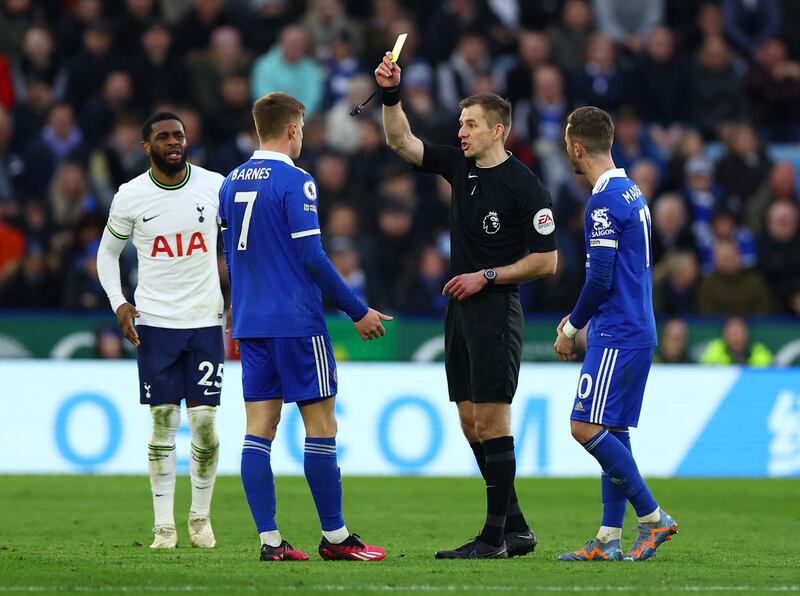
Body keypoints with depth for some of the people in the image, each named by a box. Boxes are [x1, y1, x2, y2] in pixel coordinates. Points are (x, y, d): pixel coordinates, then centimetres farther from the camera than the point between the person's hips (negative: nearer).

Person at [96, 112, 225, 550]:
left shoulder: (215, 186, -1)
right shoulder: (130, 196, -2)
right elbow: (108, 251, 11)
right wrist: (118, 303, -3)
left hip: (206, 320, 0)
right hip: (154, 321, 0)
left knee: (205, 422, -2)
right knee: (163, 423, -2)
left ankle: (200, 516, 14)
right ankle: (164, 525, 4)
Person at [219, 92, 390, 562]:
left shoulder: (232, 183, 11)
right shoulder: (295, 182, -11)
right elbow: (312, 257, -14)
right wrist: (358, 311, -7)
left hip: (250, 323, 7)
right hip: (297, 324, -7)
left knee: (260, 427, 4)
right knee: (322, 424, 0)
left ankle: (269, 539, 1)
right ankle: (335, 537, 3)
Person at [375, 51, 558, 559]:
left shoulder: (525, 187, -11)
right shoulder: (460, 166, 9)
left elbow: (546, 261, -10)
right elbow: (402, 142, 9)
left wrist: (486, 276, -12)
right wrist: (391, 95, -6)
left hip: (496, 310, -8)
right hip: (461, 309, 8)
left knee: (492, 419, -8)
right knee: (471, 423, 8)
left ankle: (495, 536, -6)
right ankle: (516, 528, 15)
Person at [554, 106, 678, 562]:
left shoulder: (605, 200, -15)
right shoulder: (632, 192, 15)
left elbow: (601, 278, -18)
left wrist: (571, 329, -6)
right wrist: (580, 319, 21)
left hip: (617, 336, -10)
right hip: (638, 331, 10)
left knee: (586, 427, -11)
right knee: (612, 431, 9)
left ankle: (653, 517, -9)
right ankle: (609, 540, 7)